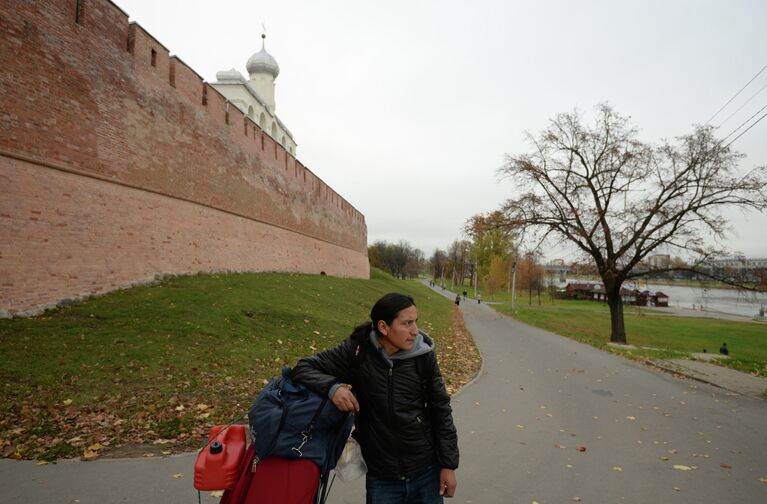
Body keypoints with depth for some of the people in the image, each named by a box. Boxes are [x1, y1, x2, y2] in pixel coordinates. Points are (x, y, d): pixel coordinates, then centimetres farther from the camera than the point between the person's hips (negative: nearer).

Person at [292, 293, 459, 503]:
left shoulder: (423, 355, -10)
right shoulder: (357, 350, -14)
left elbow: (441, 410, -1)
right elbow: (304, 368, -9)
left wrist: (448, 464, 2)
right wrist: (332, 386, -28)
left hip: (426, 473, 2)